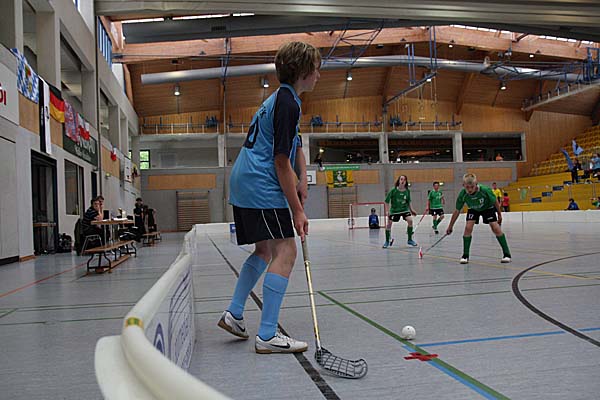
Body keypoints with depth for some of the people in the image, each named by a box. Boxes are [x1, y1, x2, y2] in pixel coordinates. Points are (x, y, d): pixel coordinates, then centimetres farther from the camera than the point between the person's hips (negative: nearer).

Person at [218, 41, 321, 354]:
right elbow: (281, 161, -18)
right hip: (261, 187, -11)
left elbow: (296, 147, 25)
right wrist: (297, 211, -15)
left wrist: (302, 179, 9)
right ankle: (267, 336, -10)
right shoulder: (287, 103, -14)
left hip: (243, 184, 11)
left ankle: (234, 314, 23)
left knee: (265, 250, 19)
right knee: (285, 251, -10)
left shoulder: (280, 99, 18)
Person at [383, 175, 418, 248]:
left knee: (410, 220, -19)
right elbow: (387, 201, -10)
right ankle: (387, 241, 13)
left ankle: (410, 240, -3)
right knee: (389, 224, -8)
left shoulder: (407, 191, -6)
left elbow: (408, 202, 10)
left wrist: (412, 210, 5)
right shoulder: (393, 190, -16)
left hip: (405, 209, 2)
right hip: (394, 210, -2)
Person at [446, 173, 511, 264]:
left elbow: (495, 201, -18)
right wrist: (450, 226, -12)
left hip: (488, 208, -1)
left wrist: (499, 214, -5)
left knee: (495, 227, -15)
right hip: (473, 209, 2)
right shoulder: (462, 194, -32)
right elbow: (457, 211, -18)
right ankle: (465, 255, -5)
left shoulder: (485, 190, -38)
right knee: (468, 227, -17)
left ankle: (506, 254, -3)